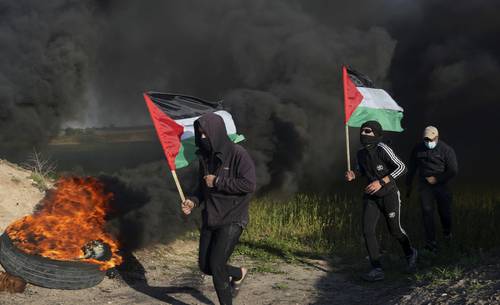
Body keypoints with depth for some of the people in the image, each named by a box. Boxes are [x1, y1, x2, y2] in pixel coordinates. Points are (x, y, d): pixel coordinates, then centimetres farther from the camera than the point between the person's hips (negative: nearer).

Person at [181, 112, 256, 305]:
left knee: (216, 264, -12)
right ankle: (238, 273, 37)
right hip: (210, 219, 7)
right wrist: (194, 201, -2)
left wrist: (217, 182, -18)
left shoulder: (238, 154, -14)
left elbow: (249, 184, -21)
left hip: (232, 219, -7)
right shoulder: (205, 157, 7)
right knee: (205, 266, 9)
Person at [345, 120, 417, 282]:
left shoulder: (382, 149, -20)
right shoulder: (361, 153, 1)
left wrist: (381, 182, -27)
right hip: (371, 197, 5)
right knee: (367, 231, -10)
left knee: (395, 230, 8)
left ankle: (410, 254, 40)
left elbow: (402, 167, -20)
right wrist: (353, 175, -2)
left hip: (389, 195, -5)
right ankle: (377, 270, -5)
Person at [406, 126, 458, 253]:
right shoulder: (418, 149, 2)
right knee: (427, 211, -8)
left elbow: (453, 170, -7)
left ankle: (447, 231, 36)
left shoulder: (446, 150, -7)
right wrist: (408, 185, 15)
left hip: (441, 184, -2)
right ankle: (430, 242, -6)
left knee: (444, 210, 3)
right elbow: (411, 168, 13)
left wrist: (437, 179, -11)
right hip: (424, 185, 2)